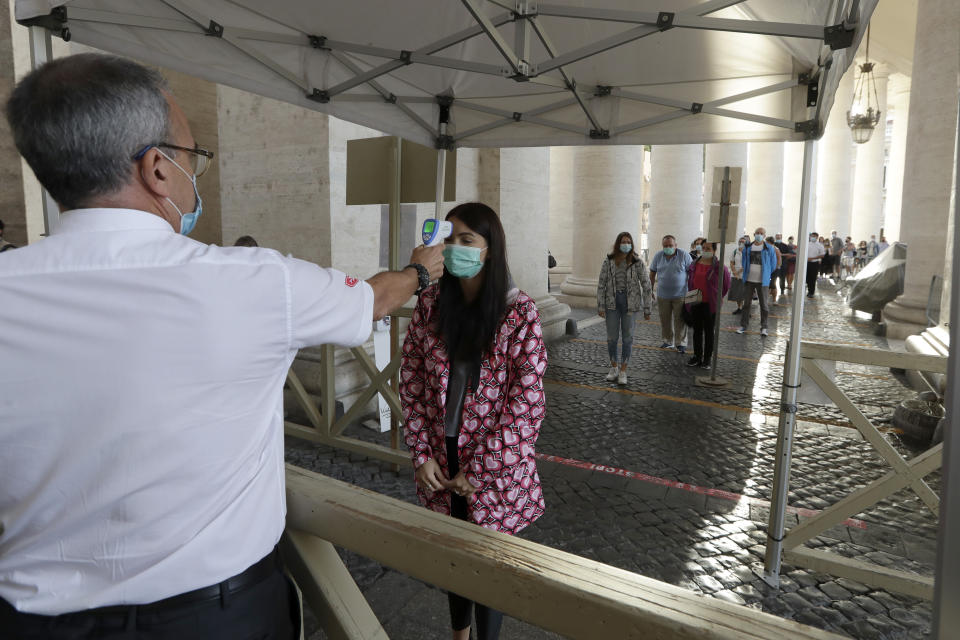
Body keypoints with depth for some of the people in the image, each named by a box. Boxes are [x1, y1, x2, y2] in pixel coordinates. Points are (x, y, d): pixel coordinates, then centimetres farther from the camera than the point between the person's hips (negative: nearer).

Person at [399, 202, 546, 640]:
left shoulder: (519, 313, -14)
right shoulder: (430, 305, -3)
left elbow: (525, 403, -14)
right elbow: (411, 382, 1)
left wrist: (479, 471, -13)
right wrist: (422, 453, -4)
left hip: (497, 466, -3)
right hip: (441, 461, 4)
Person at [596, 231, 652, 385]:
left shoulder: (637, 263, -7)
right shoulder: (608, 262, -3)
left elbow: (646, 285, -5)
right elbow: (601, 284, -1)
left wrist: (647, 309, -6)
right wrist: (600, 306, -6)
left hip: (630, 302, -1)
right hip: (612, 301, 1)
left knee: (627, 337, 2)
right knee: (612, 337, 5)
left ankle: (623, 372, 13)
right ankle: (613, 368, 23)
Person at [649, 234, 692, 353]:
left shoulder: (684, 255, -7)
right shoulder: (658, 256, 0)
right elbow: (652, 273, 9)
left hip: (680, 295, -3)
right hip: (662, 295, 3)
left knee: (680, 320, 1)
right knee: (665, 320, 10)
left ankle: (681, 343, 11)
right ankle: (668, 341, 24)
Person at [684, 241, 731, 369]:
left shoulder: (719, 266, -10)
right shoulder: (694, 264, 4)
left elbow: (726, 285, -1)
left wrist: (717, 296, 2)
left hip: (710, 304, -4)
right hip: (695, 303, 4)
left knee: (709, 331, 7)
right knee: (697, 330, 12)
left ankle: (707, 358, 17)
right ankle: (697, 356, 23)